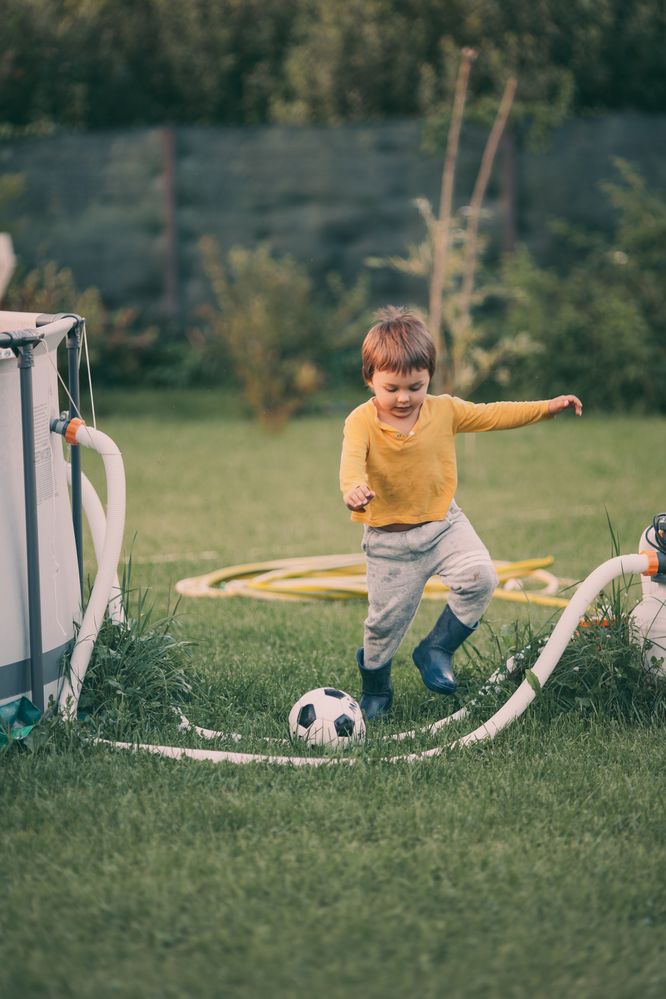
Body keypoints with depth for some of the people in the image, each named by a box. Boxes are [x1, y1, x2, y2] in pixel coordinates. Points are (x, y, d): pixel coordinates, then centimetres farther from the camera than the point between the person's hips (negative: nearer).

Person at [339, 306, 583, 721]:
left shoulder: (444, 410, -3)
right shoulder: (362, 422, -16)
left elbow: (492, 415, 9)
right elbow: (352, 458, -35)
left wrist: (548, 406, 5)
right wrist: (354, 486, -58)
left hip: (443, 523, 3)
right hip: (389, 541, -3)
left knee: (480, 575, -21)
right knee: (386, 620, 3)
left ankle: (437, 648, 0)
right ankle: (375, 691, 29)